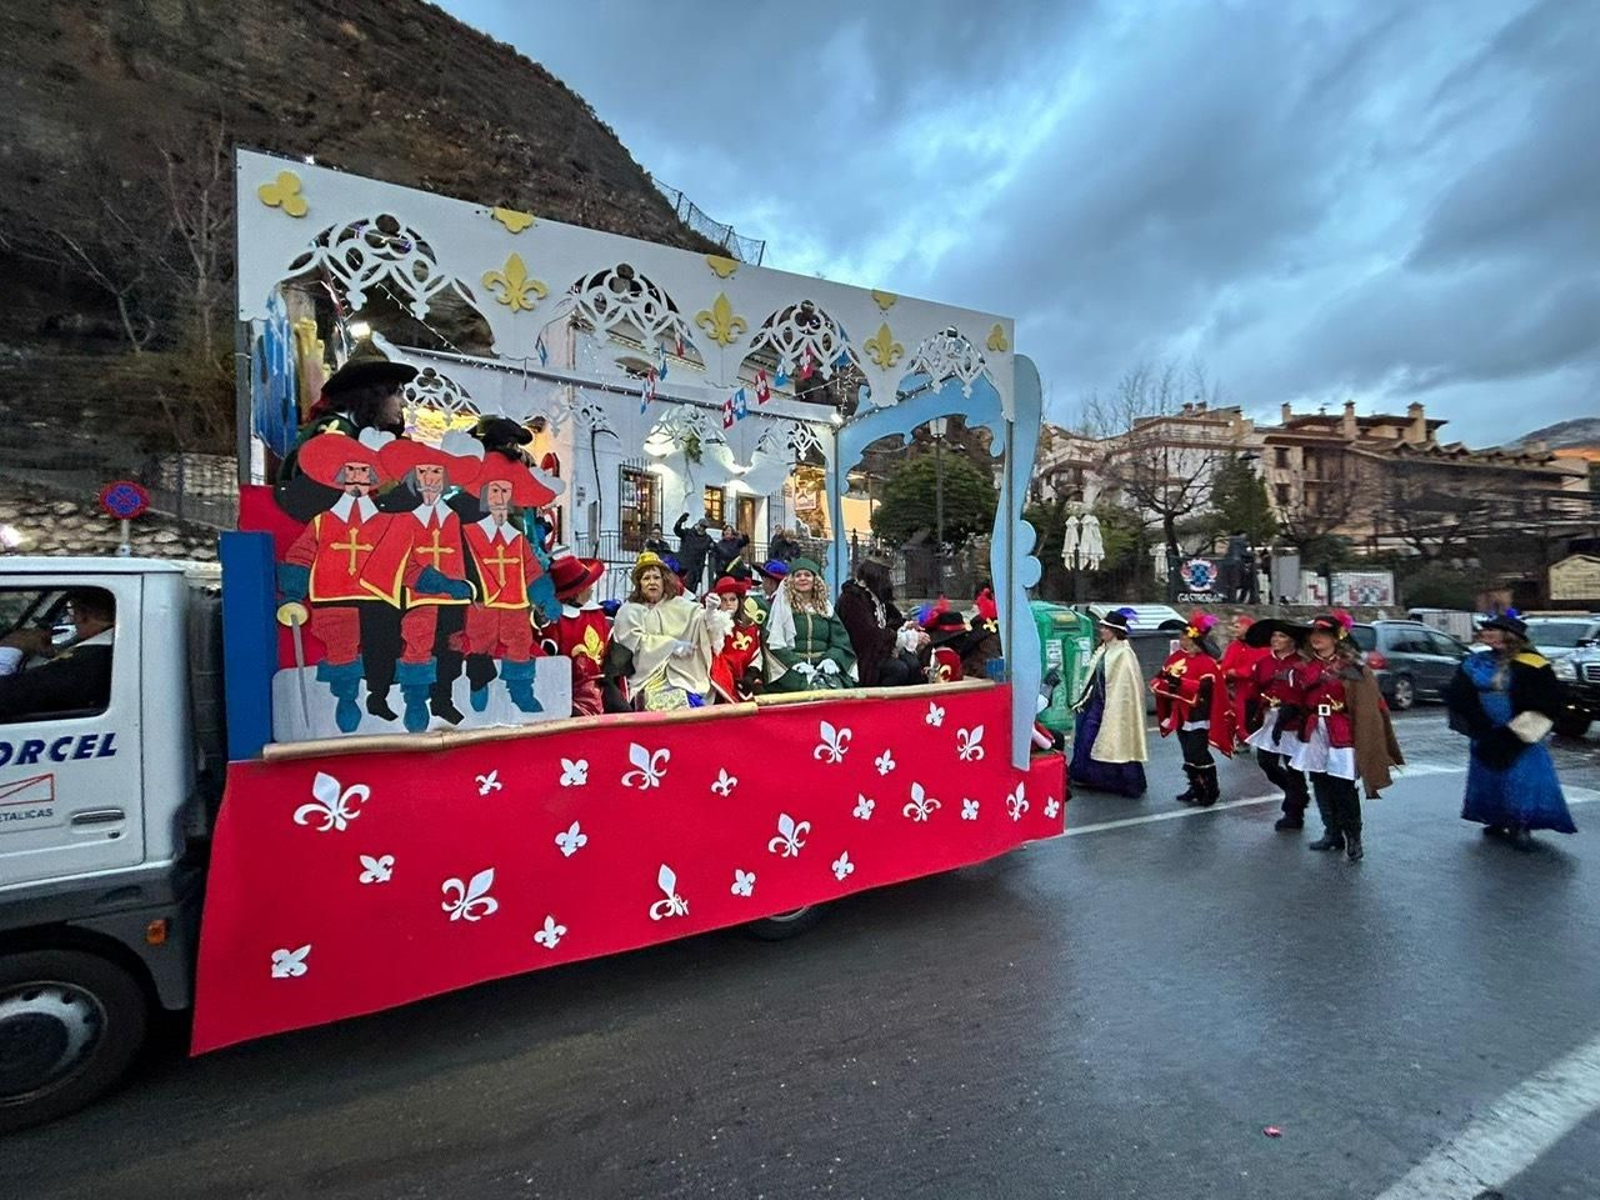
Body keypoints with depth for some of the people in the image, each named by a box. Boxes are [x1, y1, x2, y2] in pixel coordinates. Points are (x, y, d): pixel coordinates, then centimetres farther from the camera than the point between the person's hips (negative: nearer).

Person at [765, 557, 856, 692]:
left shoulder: (825, 608, 19)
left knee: (836, 686, -25)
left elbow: (841, 641, 13)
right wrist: (797, 663, -14)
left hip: (823, 666, 3)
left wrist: (831, 659, -7)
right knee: (815, 689, -30)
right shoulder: (783, 608, 8)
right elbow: (774, 643, -1)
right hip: (790, 668, -3)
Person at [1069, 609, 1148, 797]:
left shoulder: (1124, 654, -16)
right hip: (1094, 702, 9)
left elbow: (1123, 686, -19)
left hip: (1111, 707, -8)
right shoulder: (1103, 650, 10)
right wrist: (1082, 700, 15)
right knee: (1084, 738, 10)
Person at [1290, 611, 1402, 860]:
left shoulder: (1350, 666, -6)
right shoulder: (1309, 666, 10)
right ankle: (1333, 833, 20)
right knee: (1320, 783, 8)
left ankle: (1353, 837, 9)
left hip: (1342, 733, -5)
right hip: (1316, 733, 5)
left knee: (1343, 786, -6)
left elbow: (1366, 700, -10)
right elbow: (1301, 700, 17)